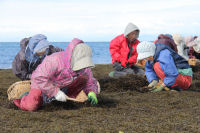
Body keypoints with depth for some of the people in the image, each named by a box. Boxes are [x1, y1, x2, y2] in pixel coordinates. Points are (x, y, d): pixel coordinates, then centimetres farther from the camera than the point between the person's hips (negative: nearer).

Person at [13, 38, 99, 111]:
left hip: (63, 87, 5)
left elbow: (90, 82, -3)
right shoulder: (56, 60, -39)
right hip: (41, 85, -5)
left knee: (85, 77, -11)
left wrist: (92, 93, -27)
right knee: (31, 107, -28)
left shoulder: (85, 68, -19)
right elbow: (39, 78, -41)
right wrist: (56, 92, -39)